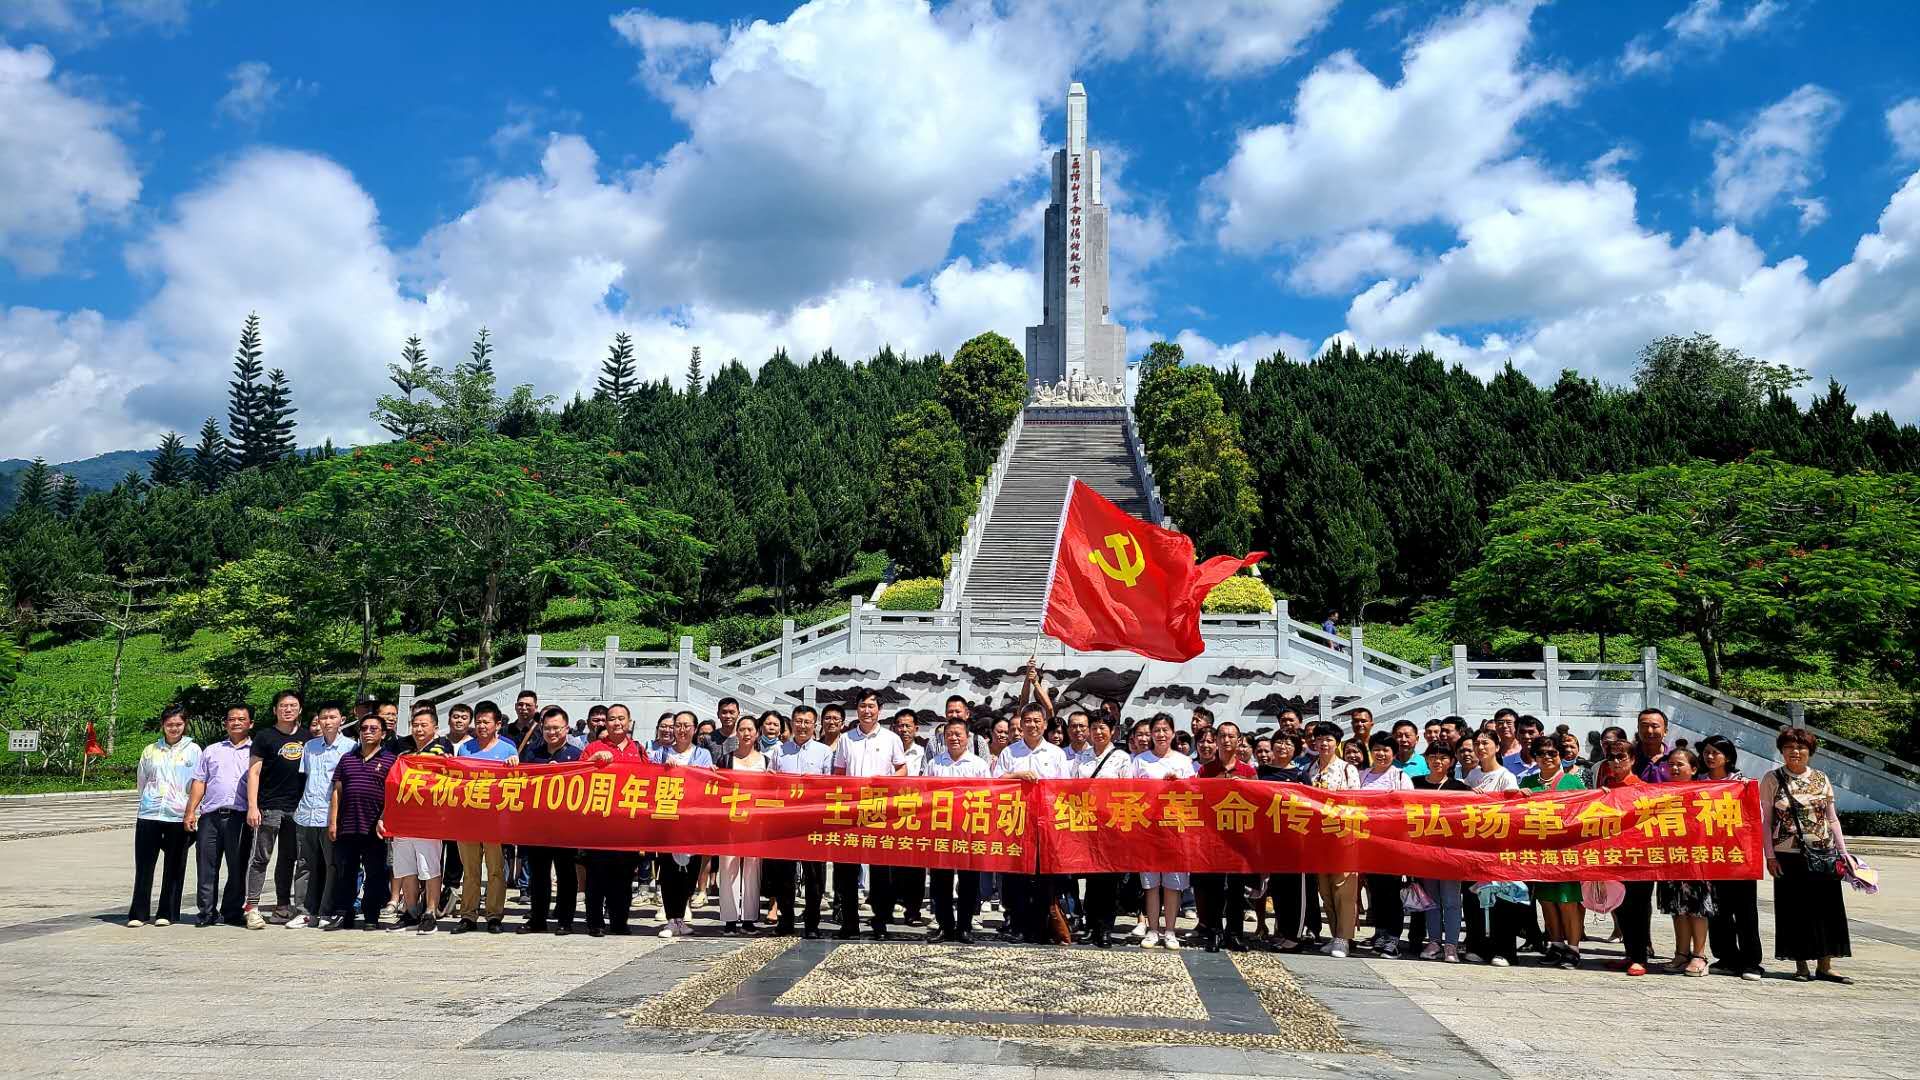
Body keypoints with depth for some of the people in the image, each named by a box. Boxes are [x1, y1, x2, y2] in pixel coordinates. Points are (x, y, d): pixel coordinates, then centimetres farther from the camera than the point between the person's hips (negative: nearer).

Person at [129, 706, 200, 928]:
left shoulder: (193, 750, 4)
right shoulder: (151, 750, 11)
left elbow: (198, 784, 3)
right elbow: (141, 781, 20)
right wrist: (150, 799, 16)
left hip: (178, 816, -2)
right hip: (149, 815, 2)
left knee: (174, 867, 3)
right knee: (143, 866, 0)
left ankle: (168, 913, 11)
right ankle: (138, 913, 7)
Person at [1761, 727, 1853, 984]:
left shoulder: (1821, 779, 7)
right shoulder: (1772, 779, -1)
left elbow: (1832, 819, 11)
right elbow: (1765, 820, -2)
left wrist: (1843, 852, 6)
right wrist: (1770, 856, -7)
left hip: (1824, 854, 3)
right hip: (1789, 856, -3)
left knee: (1828, 909, 4)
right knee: (1795, 909, 1)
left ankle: (1824, 966, 13)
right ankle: (1801, 965, 11)